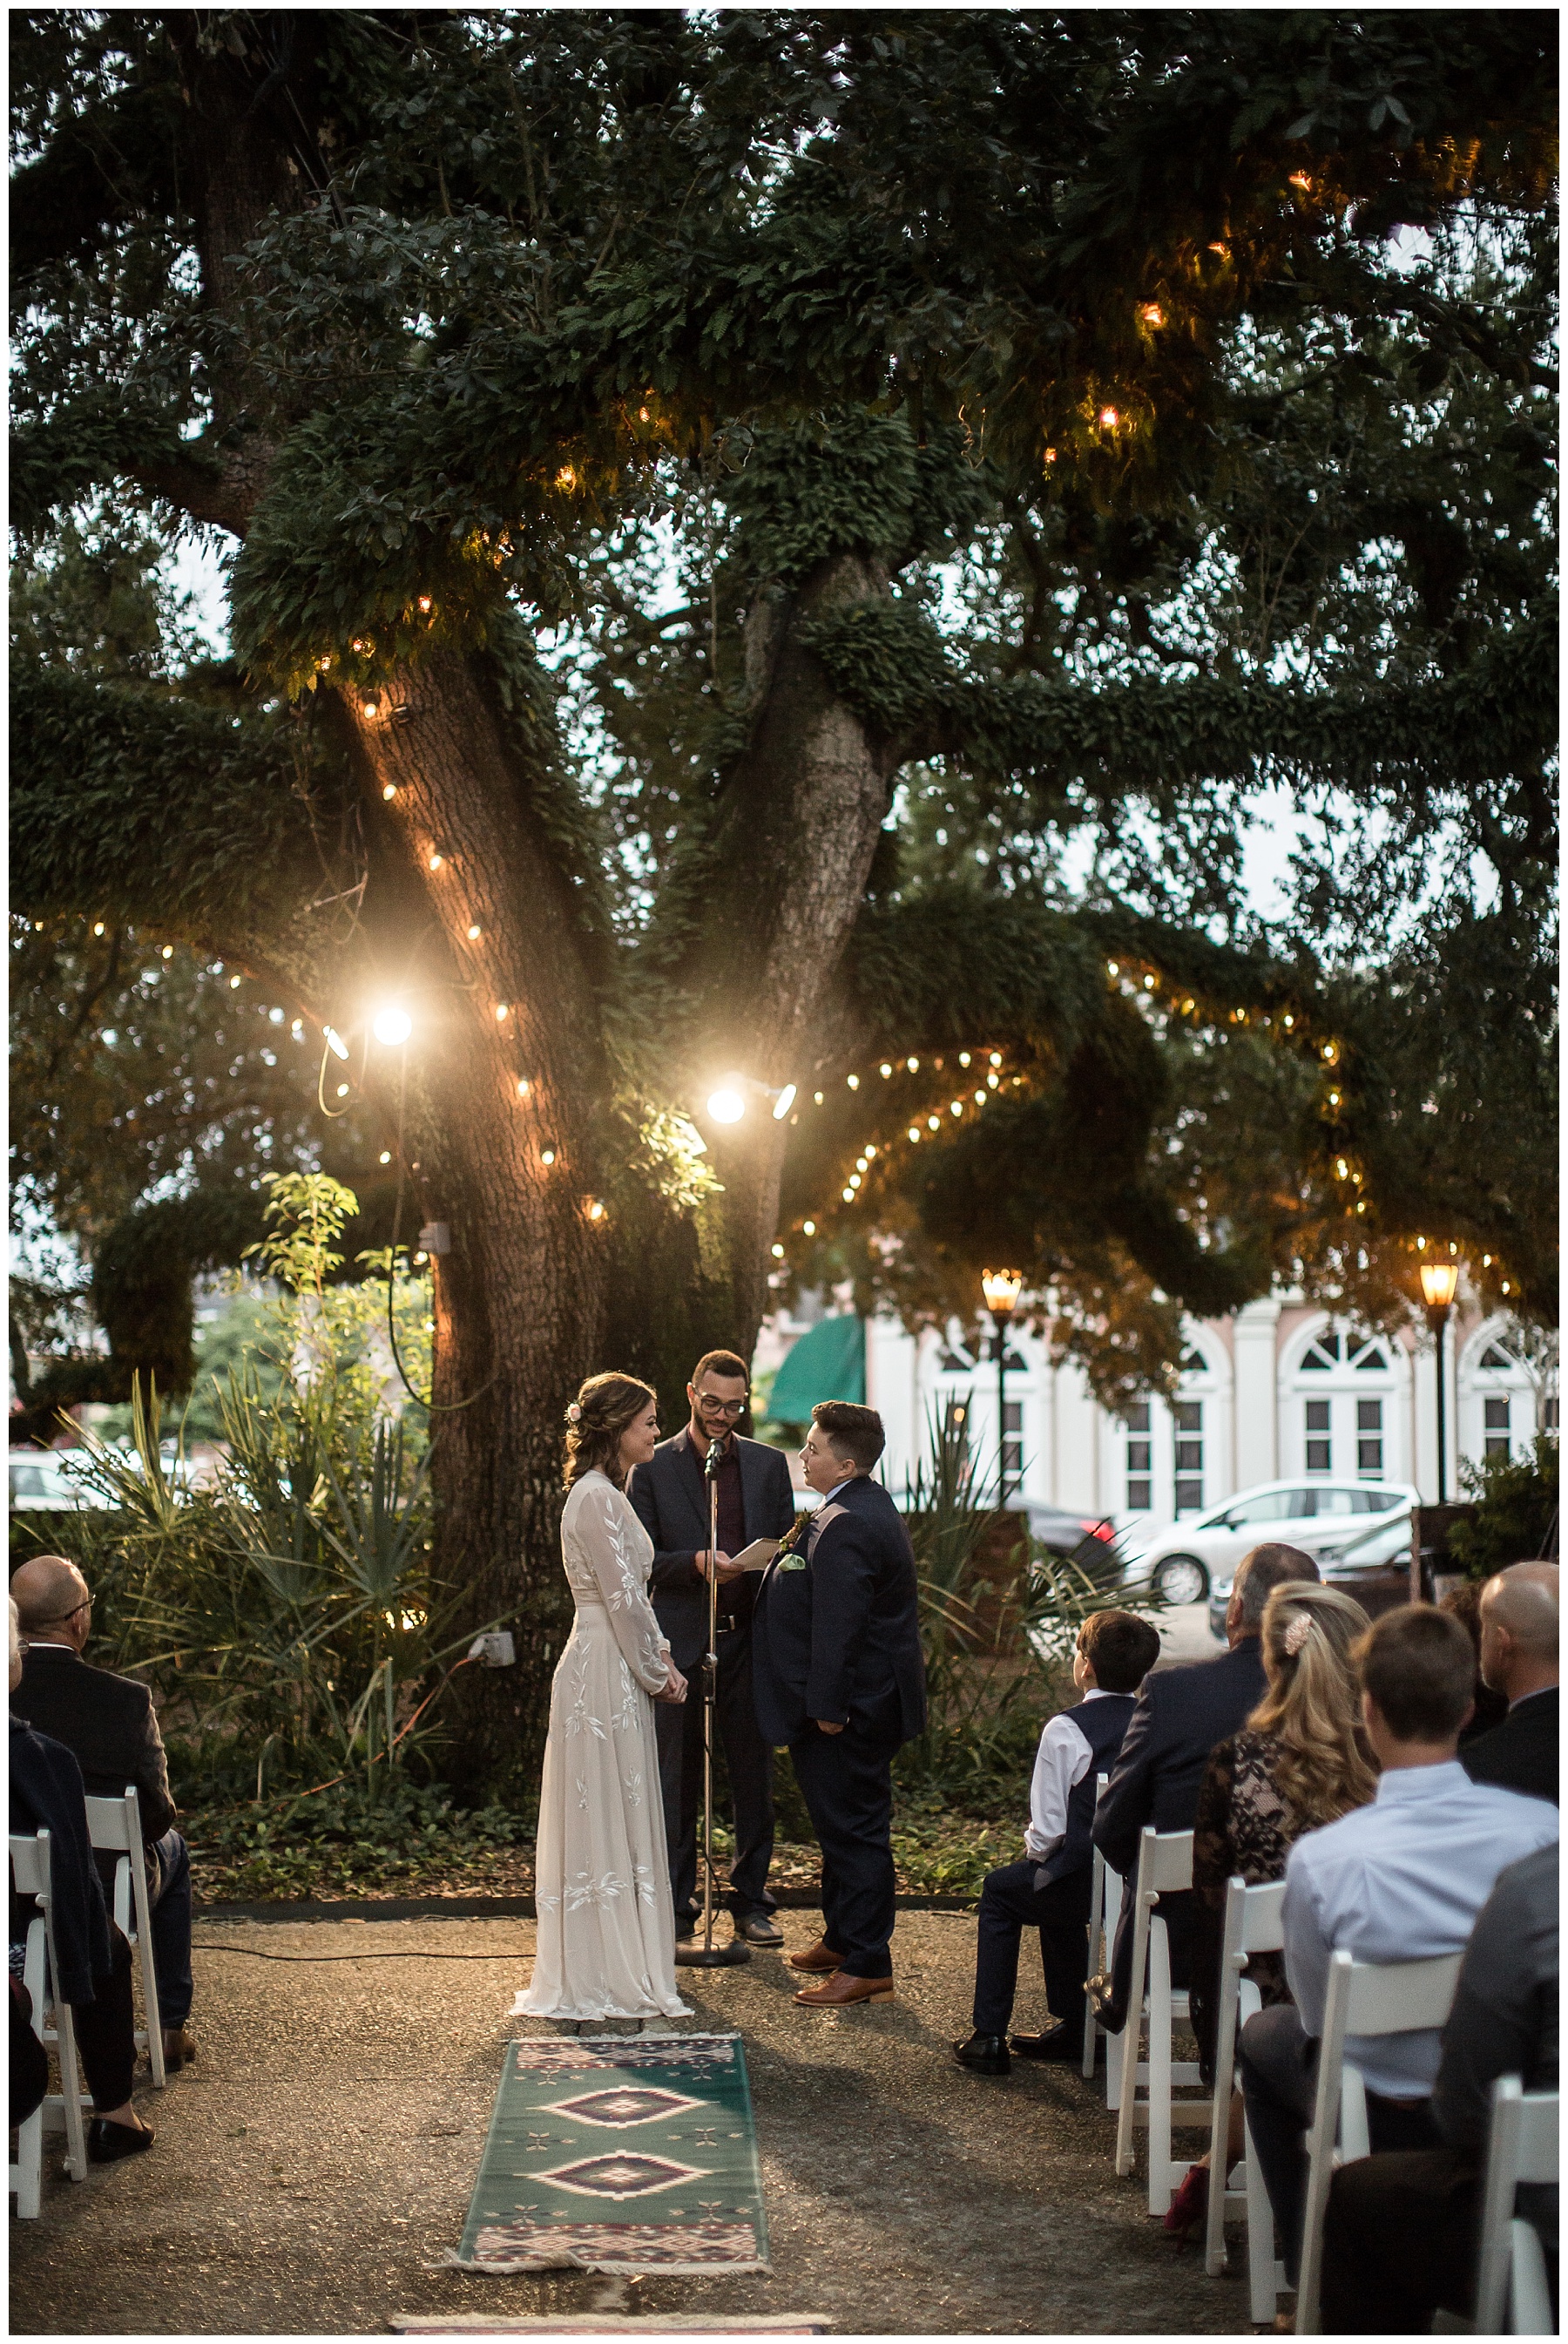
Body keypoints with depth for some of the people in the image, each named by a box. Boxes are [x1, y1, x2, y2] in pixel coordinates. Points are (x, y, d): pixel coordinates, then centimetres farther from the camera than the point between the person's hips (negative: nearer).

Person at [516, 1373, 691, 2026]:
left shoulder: (605, 1493, 15)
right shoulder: (595, 1497, -18)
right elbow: (623, 1599, -19)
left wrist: (660, 1663, 10)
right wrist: (657, 1671, -9)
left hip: (618, 1671, 10)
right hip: (606, 1672, -10)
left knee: (618, 1820, 14)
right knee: (607, 1818, -3)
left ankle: (614, 1967, 22)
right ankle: (607, 1976, 4)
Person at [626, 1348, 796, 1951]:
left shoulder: (768, 1464, 10)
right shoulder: (653, 1467, 2)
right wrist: (698, 1563, -19)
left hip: (748, 1640, 2)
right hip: (681, 1644, -2)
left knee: (754, 1777, 6)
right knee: (677, 1782, 3)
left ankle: (750, 1901, 17)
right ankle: (675, 1907, 11)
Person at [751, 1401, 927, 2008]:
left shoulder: (847, 1526, -23)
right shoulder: (867, 1506, 12)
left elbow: (837, 1626, -25)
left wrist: (828, 1707, -22)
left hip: (850, 1709, -11)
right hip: (866, 1701, 11)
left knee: (854, 1830, -4)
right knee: (845, 1827, 20)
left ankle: (866, 1966, 1)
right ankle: (842, 1940, 32)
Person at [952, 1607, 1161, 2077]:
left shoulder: (1065, 1729, -13)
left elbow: (1048, 1828, -13)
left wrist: (1033, 1852, 10)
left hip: (1089, 1886, -6)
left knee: (1001, 1890, 23)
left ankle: (989, 2038, 21)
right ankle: (1072, 2027, 41)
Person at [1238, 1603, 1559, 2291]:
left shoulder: (1320, 1859, -27)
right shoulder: (1542, 1828, -22)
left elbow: (1318, 2015, -10)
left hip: (1387, 2122, -3)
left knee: (1263, 2034, 29)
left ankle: (1308, 2265, 37)